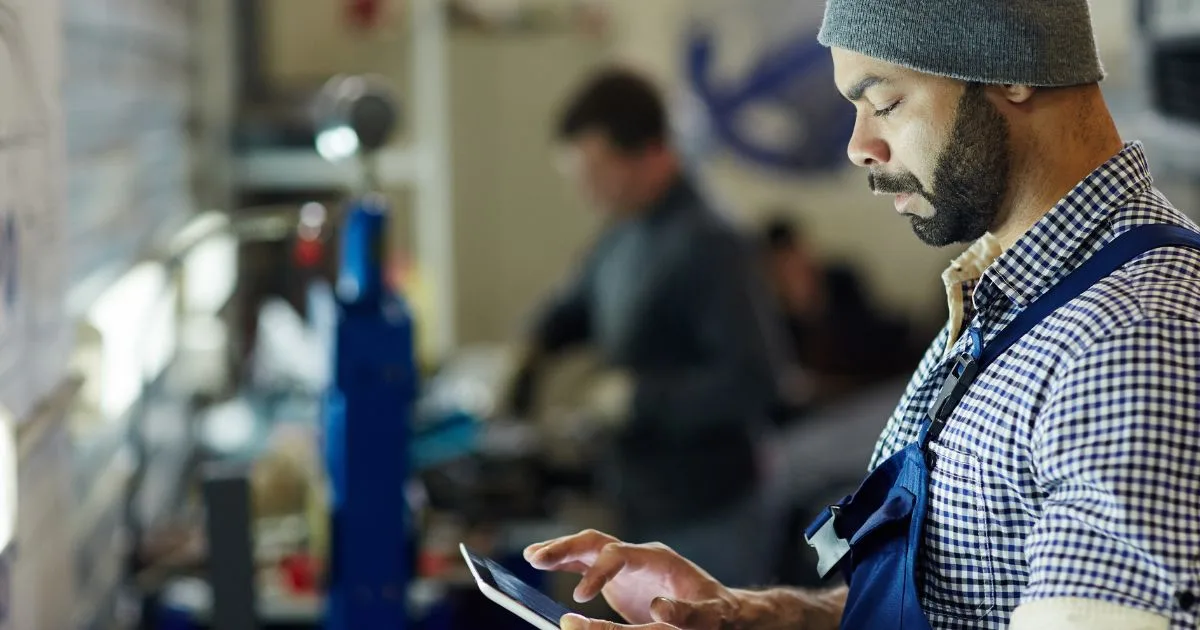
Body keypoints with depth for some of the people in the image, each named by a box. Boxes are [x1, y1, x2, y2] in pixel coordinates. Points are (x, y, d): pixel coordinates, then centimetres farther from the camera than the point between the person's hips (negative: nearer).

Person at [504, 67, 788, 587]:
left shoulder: (709, 247, -19)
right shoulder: (625, 232, 7)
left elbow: (749, 385, -26)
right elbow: (576, 304, 25)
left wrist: (638, 397, -21)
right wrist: (534, 346, 4)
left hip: (706, 524, -9)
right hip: (643, 510, 9)